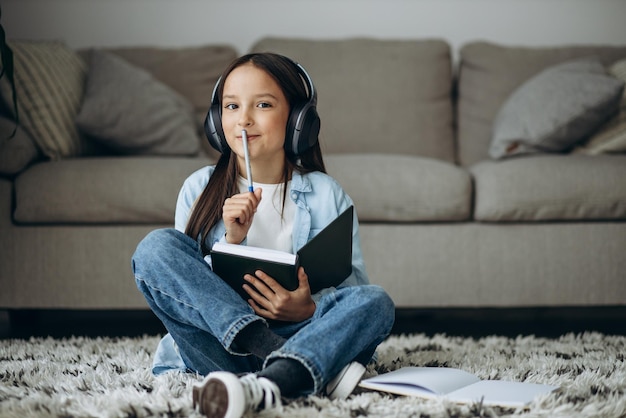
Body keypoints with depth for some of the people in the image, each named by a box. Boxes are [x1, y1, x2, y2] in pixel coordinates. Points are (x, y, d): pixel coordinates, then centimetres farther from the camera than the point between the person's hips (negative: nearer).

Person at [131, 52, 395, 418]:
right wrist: (230, 242, -15)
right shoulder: (200, 189, 6)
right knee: (156, 248, -20)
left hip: (296, 332, 0)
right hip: (215, 341, 1)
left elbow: (354, 285, 1)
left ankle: (262, 387, -50)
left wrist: (309, 309, -21)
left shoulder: (324, 194, 4)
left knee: (375, 302, -25)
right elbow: (181, 285, 3)